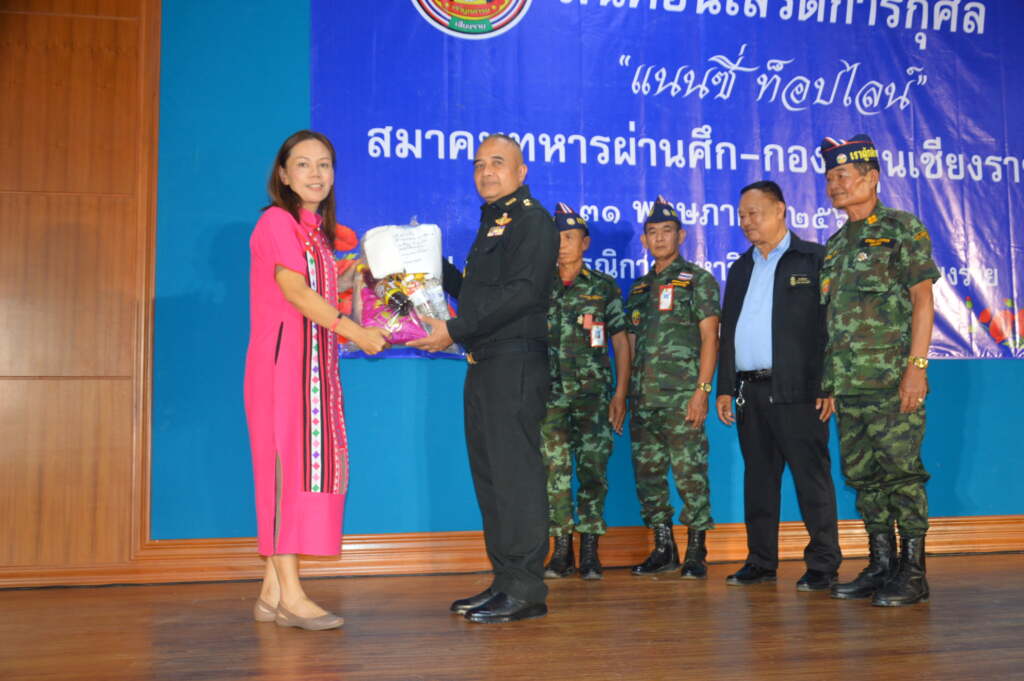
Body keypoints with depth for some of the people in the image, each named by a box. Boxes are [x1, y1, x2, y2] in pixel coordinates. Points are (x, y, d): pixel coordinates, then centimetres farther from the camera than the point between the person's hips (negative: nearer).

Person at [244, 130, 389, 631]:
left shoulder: (317, 229, 20)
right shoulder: (277, 220, -6)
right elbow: (295, 290, -17)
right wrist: (354, 331, -21)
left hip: (315, 364, 9)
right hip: (282, 360, -9)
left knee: (311, 468, 6)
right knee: (287, 467, -9)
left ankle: (272, 592, 11)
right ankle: (290, 595, -5)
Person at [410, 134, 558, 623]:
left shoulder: (532, 220, -6)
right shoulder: (492, 223, 24)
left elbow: (522, 292, -18)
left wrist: (455, 331, -20)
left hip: (516, 361, -10)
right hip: (485, 364, 10)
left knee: (515, 472, -8)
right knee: (489, 474, 10)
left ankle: (526, 590, -2)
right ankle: (504, 582, 18)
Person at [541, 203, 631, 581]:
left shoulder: (604, 287, 6)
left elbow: (621, 342, 5)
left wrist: (620, 394, -3)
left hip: (594, 395, -1)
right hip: (550, 395, 1)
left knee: (594, 470, -1)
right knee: (554, 470, -1)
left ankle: (589, 551, 8)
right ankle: (561, 550, 8)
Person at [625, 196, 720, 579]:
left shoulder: (698, 280, 2)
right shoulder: (639, 288, 19)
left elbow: (710, 338, -5)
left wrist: (702, 390, -14)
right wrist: (626, 393, 13)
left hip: (682, 396, -6)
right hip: (643, 399, 6)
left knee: (690, 473, -5)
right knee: (648, 474, 7)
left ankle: (696, 551, 4)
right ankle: (663, 549, 17)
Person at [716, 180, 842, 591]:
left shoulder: (814, 260, 1)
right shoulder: (741, 267, 19)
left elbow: (830, 325, -6)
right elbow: (727, 331, 19)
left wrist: (828, 386, -13)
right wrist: (724, 387, 12)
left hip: (797, 389, -6)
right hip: (749, 391, 6)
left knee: (812, 477, -3)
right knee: (758, 478, 10)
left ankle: (823, 565, 5)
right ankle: (761, 562, 18)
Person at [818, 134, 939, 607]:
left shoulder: (902, 229, 0)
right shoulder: (836, 244, 19)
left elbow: (923, 299, -6)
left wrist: (916, 365, -16)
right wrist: (829, 382, 14)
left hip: (892, 380, -7)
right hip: (848, 383, 7)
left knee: (901, 472, -5)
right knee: (862, 475, 9)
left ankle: (912, 572, 3)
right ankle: (880, 567, 18)